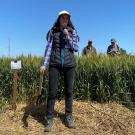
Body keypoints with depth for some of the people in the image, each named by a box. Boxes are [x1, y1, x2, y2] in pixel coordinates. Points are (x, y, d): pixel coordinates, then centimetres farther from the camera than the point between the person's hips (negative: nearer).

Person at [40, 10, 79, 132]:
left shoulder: (73, 32, 9)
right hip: (55, 65, -1)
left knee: (69, 91, 4)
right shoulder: (52, 32, 7)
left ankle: (69, 117, 17)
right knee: (52, 91, -4)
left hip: (69, 64, 1)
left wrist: (68, 36, -8)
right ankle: (49, 119, 6)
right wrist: (44, 64, -11)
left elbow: (76, 48, 3)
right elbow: (49, 48, 0)